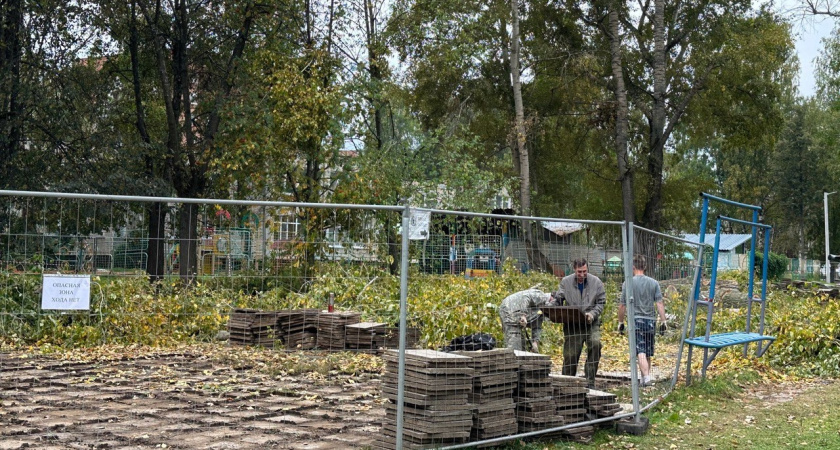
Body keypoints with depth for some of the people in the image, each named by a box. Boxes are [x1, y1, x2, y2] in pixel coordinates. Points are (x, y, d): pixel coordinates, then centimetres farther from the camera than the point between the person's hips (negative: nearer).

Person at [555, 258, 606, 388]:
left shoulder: (596, 282, 3)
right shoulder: (566, 282, 3)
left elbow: (601, 303, 4)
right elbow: (558, 300, 8)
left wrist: (592, 314, -12)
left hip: (591, 323, 0)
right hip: (572, 324, 0)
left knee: (595, 344, -23)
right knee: (570, 353, -1)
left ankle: (590, 381, -14)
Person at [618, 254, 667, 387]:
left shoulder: (628, 283, -3)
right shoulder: (654, 283, 5)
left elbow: (622, 306, -1)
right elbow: (659, 303, 0)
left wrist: (620, 322, 10)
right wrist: (663, 321, 2)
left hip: (635, 320, -3)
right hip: (650, 321, 4)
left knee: (641, 352, -9)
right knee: (648, 353, 14)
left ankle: (646, 378, -24)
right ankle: (645, 378, 23)